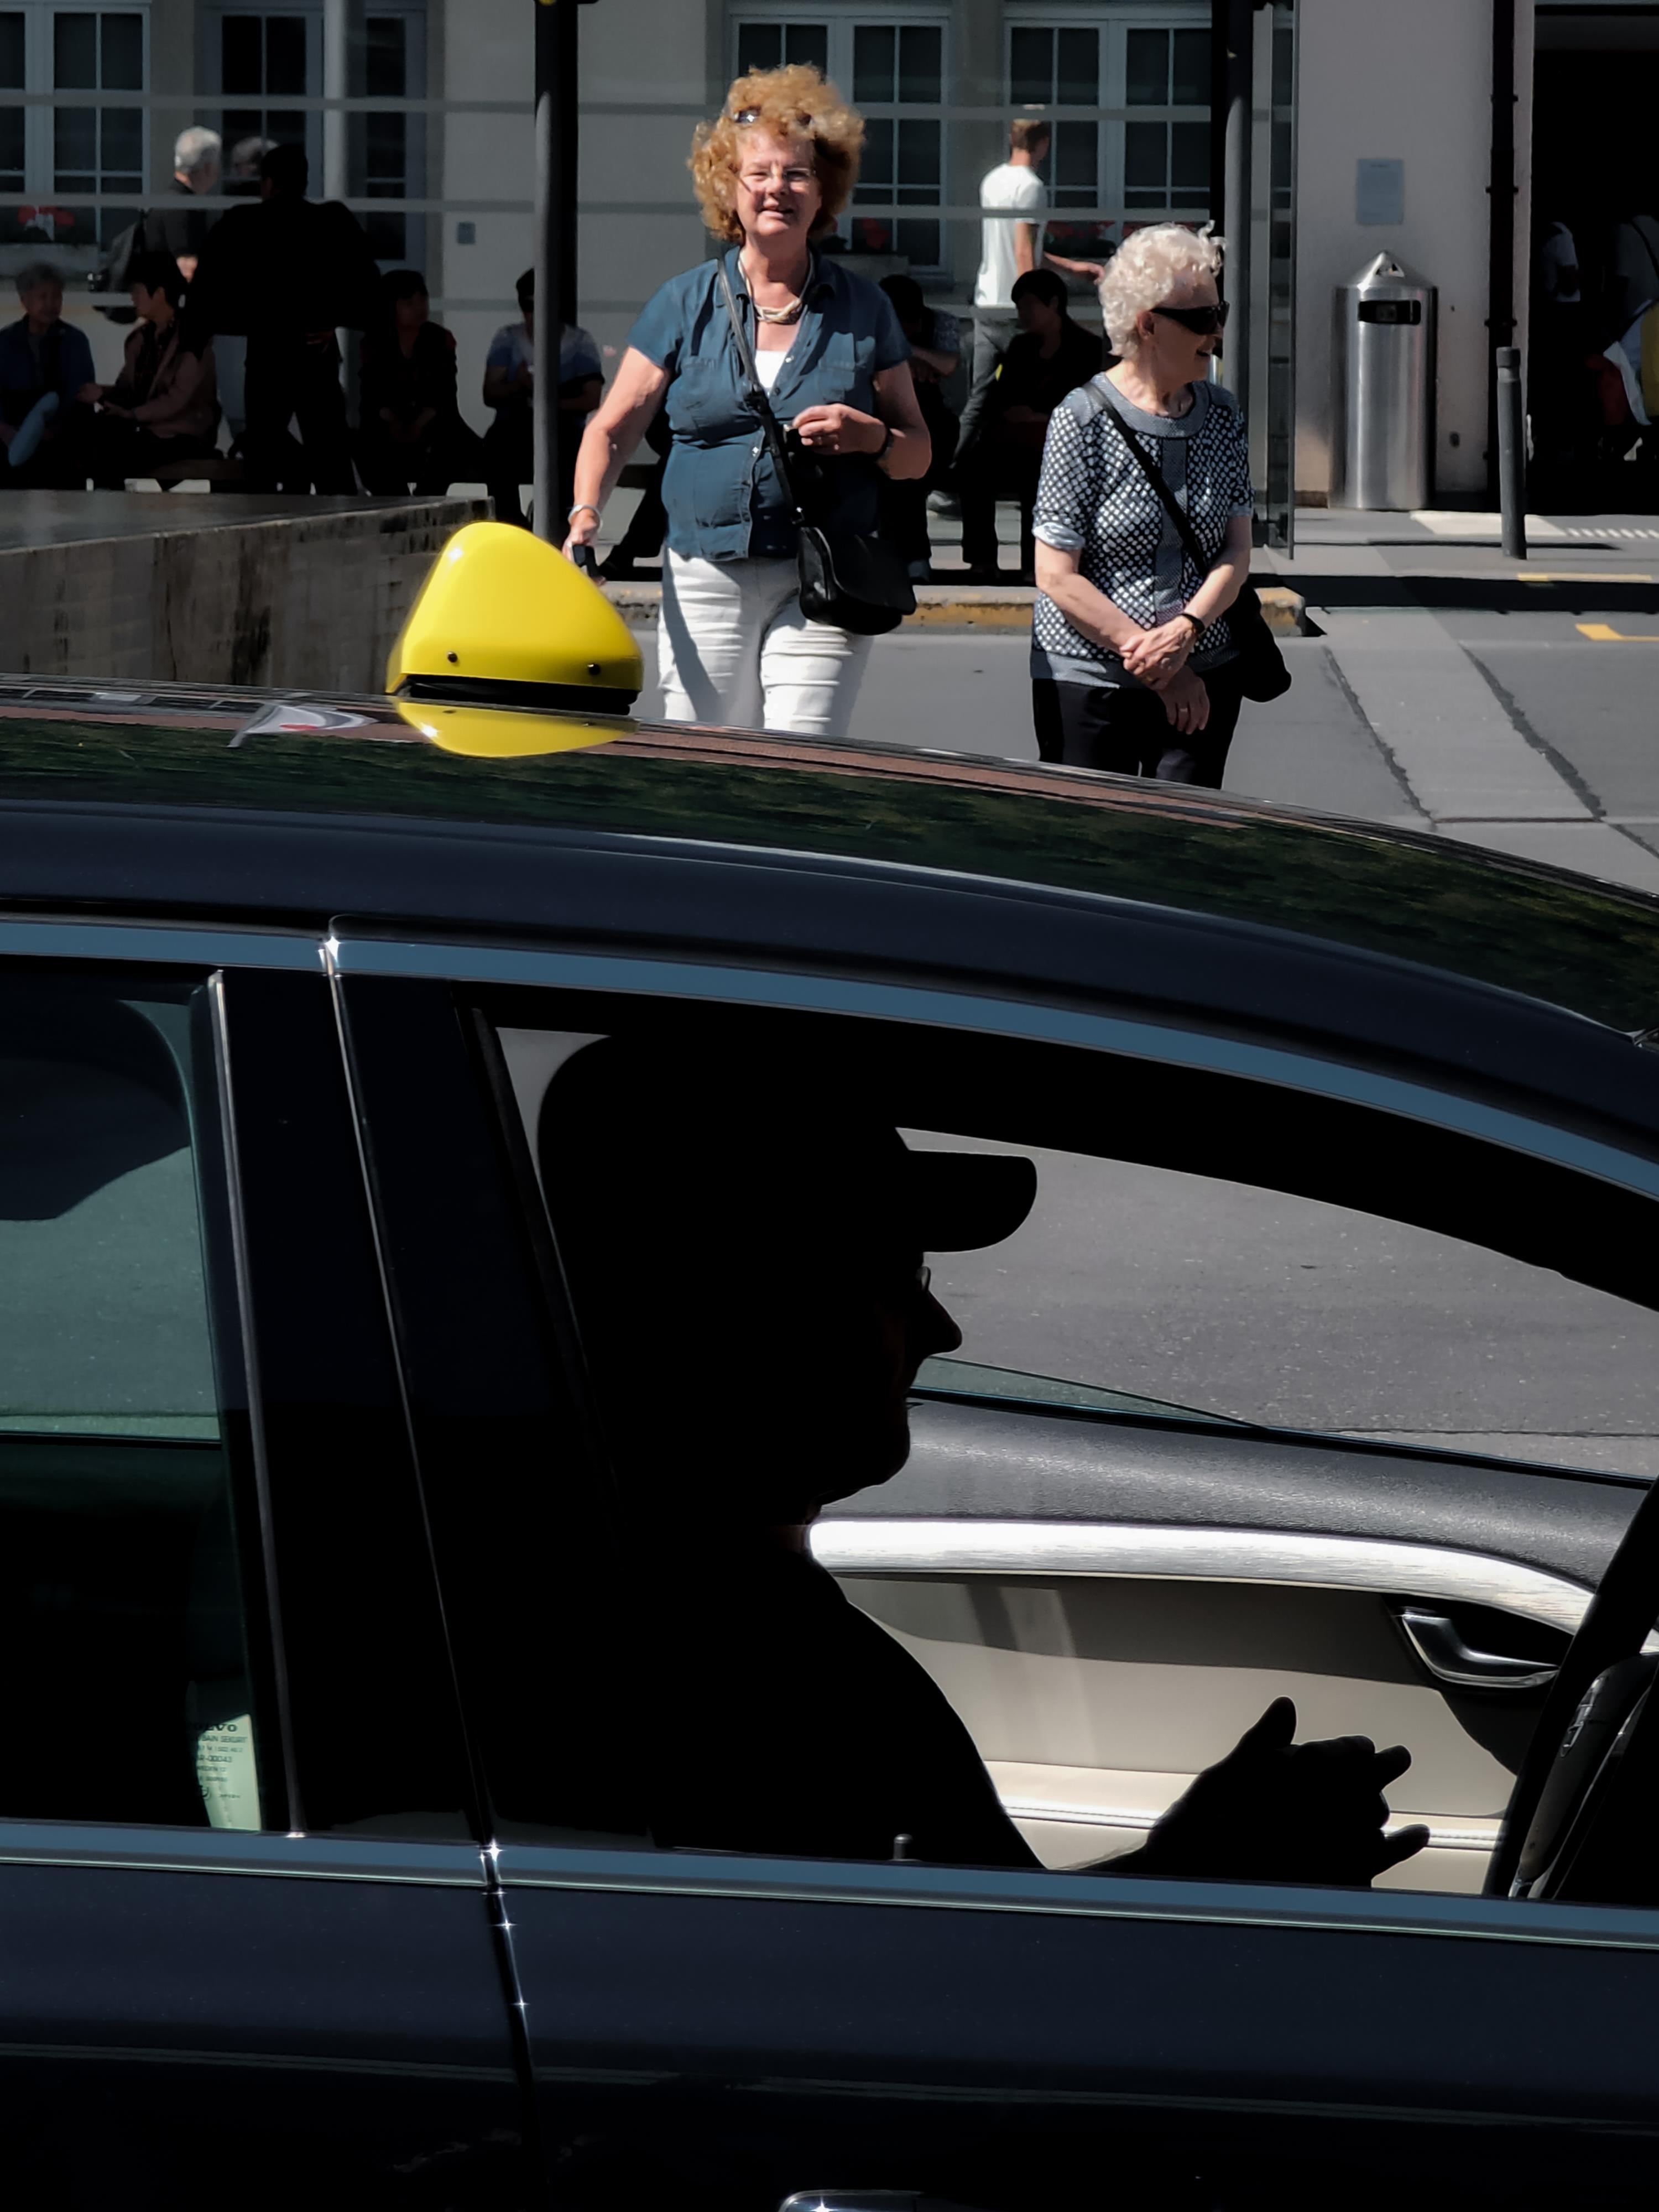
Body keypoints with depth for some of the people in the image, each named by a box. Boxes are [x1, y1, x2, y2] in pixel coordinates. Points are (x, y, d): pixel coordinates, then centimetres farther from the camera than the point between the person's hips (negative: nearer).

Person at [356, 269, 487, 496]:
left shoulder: (440, 339, 5)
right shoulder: (375, 342, 4)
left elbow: (443, 391, -5)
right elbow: (372, 390, -6)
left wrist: (420, 425, -21)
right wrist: (394, 423, -24)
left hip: (432, 423, 1)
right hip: (387, 425, -1)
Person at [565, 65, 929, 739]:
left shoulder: (862, 310, 8)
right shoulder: (686, 303, 8)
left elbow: (918, 453, 12)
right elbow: (612, 428, 8)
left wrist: (869, 435, -10)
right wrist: (585, 517, -9)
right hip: (705, 581, 1)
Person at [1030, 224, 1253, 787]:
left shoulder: (1222, 414, 8)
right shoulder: (1083, 420, -8)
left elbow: (1236, 552, 5)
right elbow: (1057, 576, -11)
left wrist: (1185, 632, -15)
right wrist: (1159, 668, -12)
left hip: (1204, 680, 4)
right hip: (1089, 681, -4)